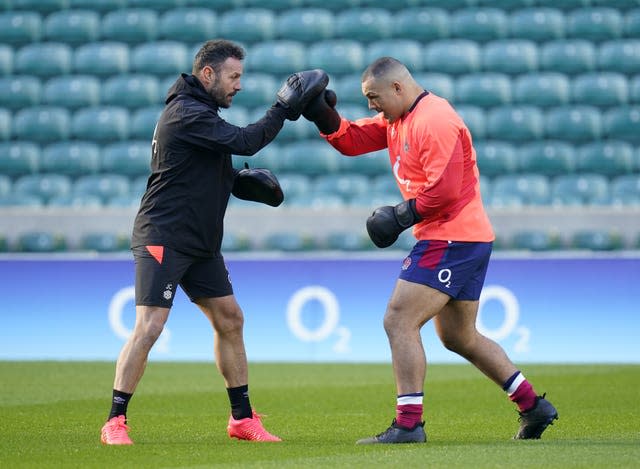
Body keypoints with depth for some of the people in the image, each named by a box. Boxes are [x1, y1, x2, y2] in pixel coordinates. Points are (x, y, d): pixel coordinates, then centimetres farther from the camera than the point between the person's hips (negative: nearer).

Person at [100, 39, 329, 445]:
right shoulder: (186, 113, -16)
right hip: (163, 239, -10)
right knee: (149, 326, -14)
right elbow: (246, 142, -25)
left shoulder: (200, 113, 16)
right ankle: (115, 422, -8)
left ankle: (242, 418, 17)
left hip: (201, 243, 10)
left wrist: (243, 181, 7)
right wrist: (285, 109, -18)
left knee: (229, 319, 10)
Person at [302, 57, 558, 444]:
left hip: (452, 239, -11)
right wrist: (325, 117, -3)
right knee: (459, 337, 18)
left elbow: (444, 191, -23)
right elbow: (352, 140, 13)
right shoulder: (397, 119, 14)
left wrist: (402, 216, -14)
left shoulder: (434, 121, -17)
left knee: (399, 321, -13)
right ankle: (534, 407, 22)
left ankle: (409, 424, -15)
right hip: (467, 239, 11)